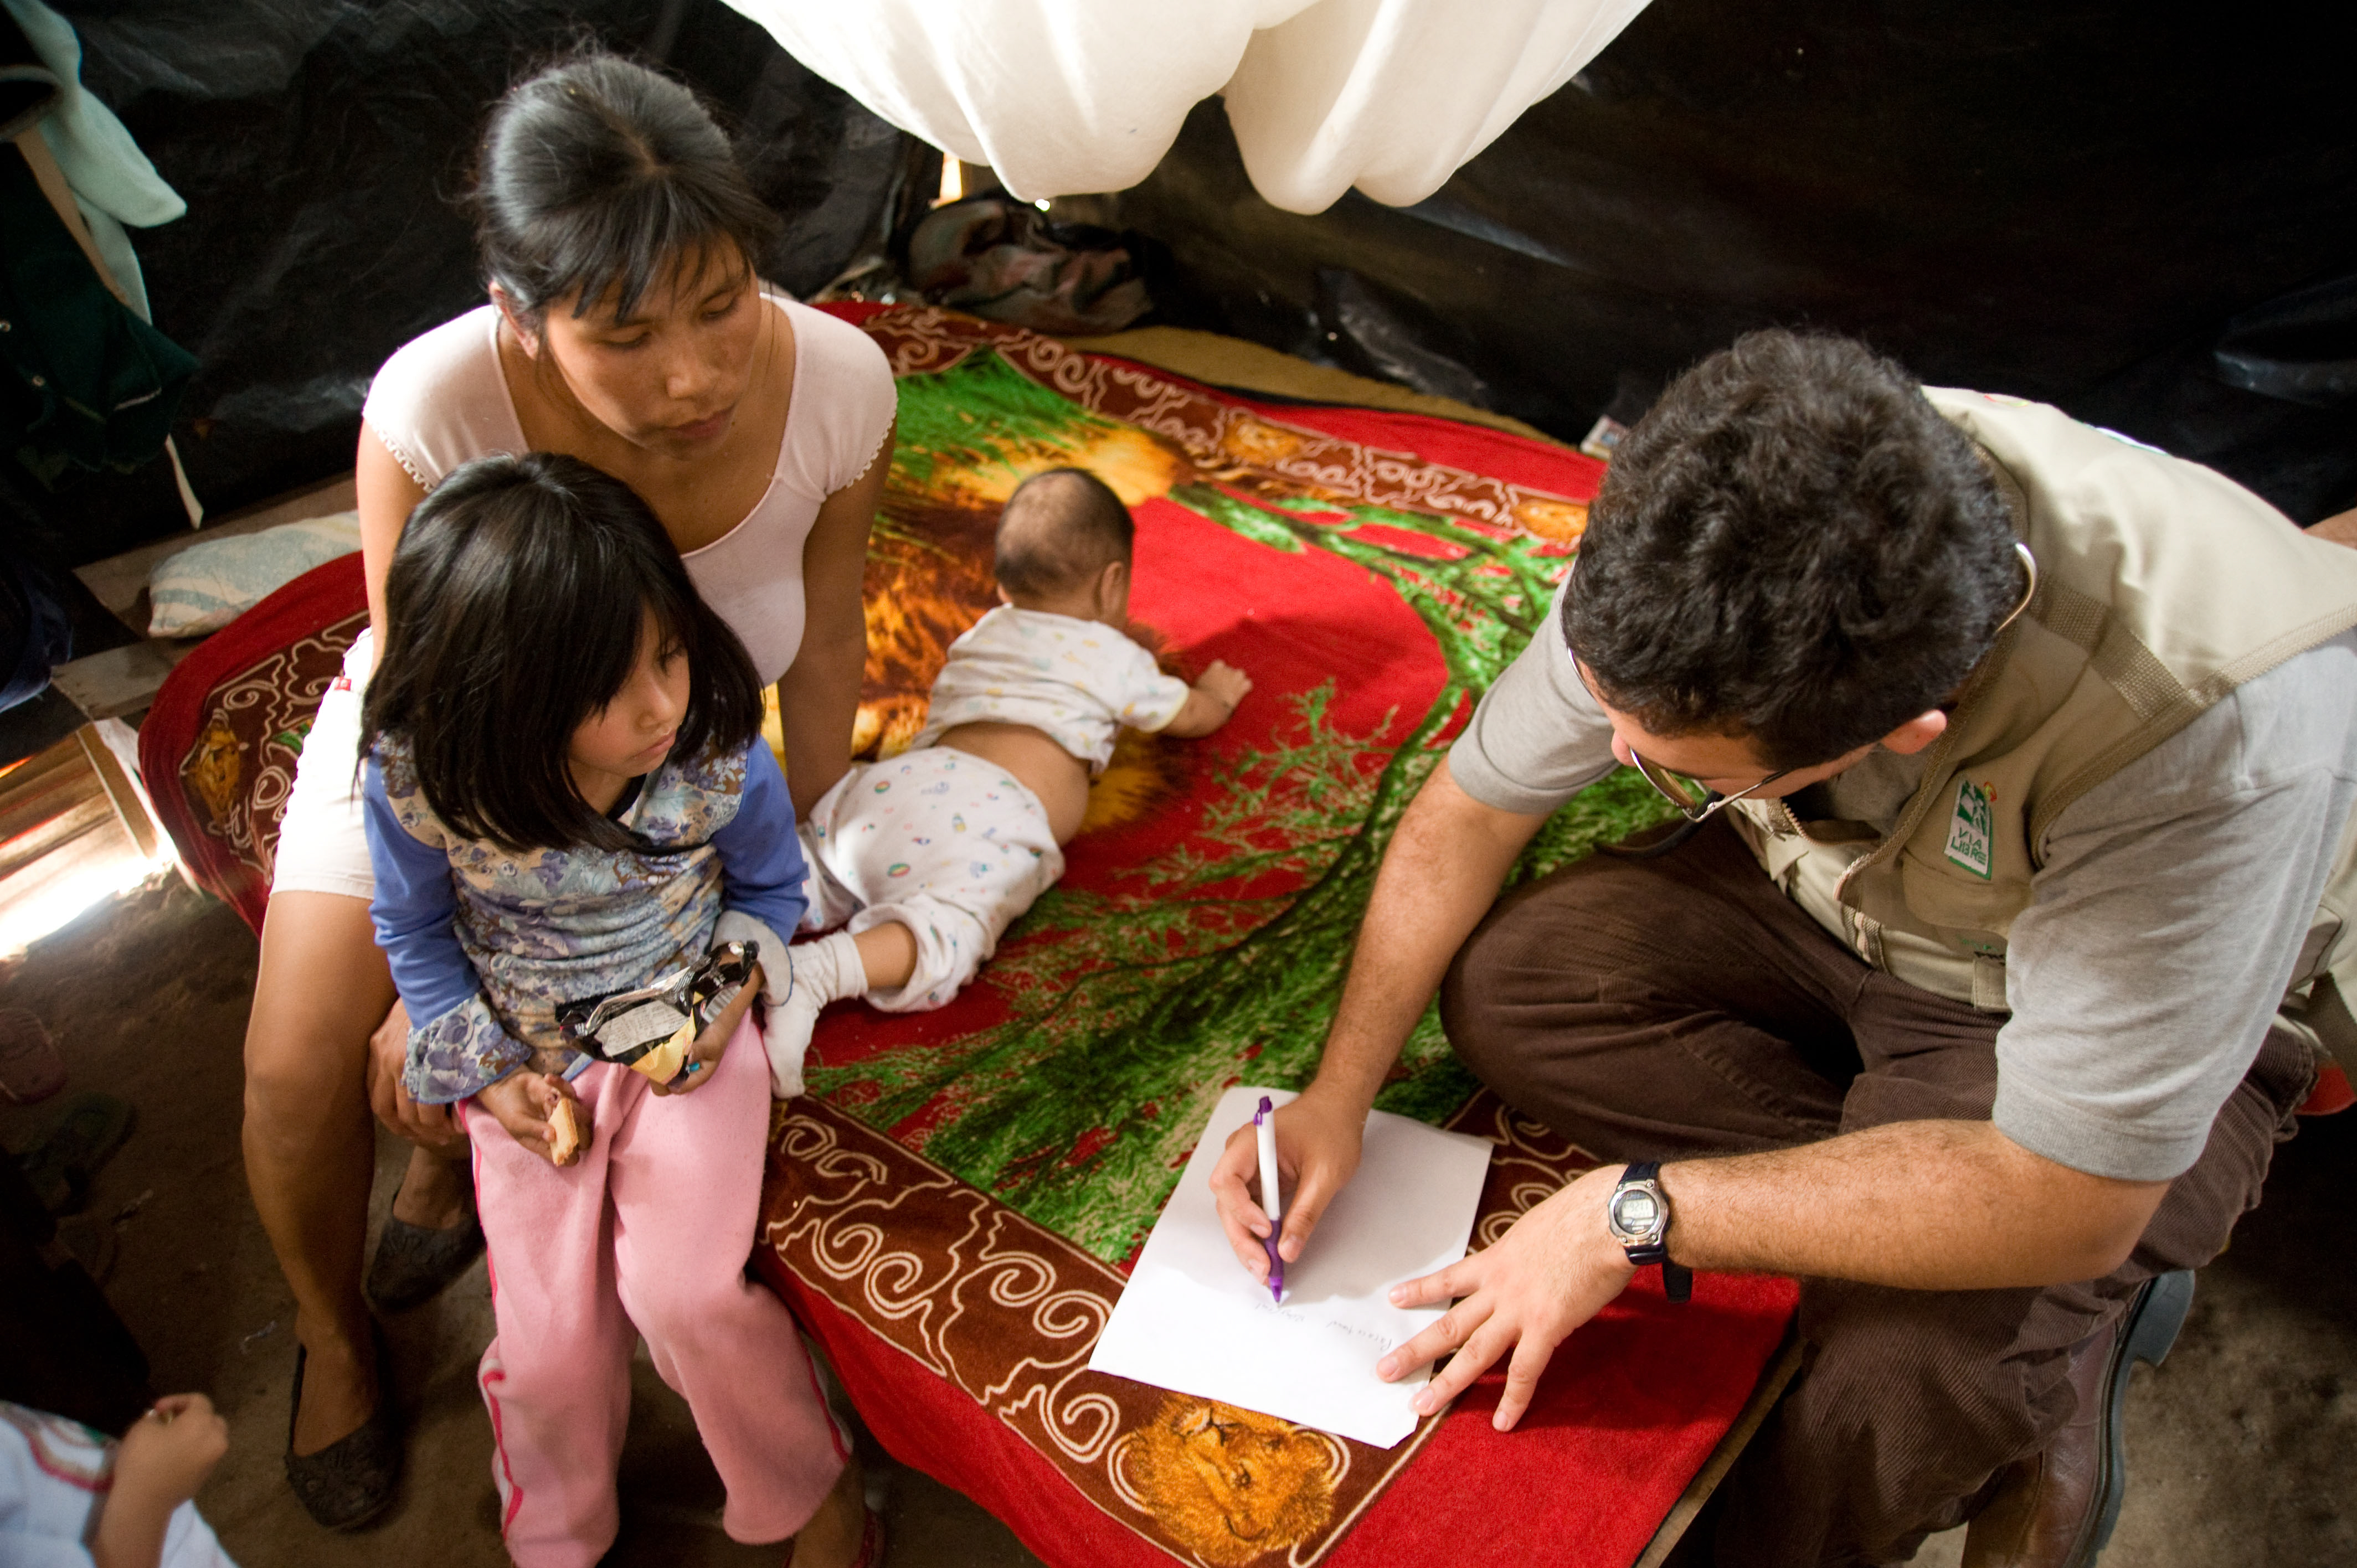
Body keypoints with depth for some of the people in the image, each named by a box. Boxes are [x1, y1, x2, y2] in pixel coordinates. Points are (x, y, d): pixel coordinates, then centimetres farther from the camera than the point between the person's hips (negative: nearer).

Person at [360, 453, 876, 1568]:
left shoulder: (719, 752, -23)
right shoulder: (418, 780, -24)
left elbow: (771, 886, -1)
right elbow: (415, 930, -2)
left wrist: (732, 985, -16)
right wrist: (484, 1069, -8)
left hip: (685, 1031, -1)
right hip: (531, 1062, 1)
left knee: (685, 1292, -16)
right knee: (550, 1344, 0)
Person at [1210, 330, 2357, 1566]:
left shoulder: (2218, 731, -41)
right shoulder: (1686, 558, -28)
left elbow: (2064, 1207, -33)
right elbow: (1468, 809, -12)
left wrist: (1637, 1213, -31)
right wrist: (1337, 1098, -17)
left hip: (2123, 1007, -5)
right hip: (1825, 893, 5)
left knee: (1916, 1365, -31)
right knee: (1502, 984, -19)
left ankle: (2064, 1334, 6)